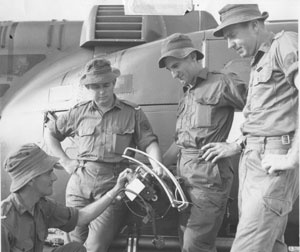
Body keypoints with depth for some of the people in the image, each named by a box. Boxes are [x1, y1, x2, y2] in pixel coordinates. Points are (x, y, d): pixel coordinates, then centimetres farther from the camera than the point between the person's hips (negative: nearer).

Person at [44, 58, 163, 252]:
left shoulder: (132, 113, 6)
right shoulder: (79, 113, 12)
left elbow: (149, 143, 2)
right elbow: (50, 132, 23)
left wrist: (157, 166, -17)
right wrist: (65, 161, 13)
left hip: (113, 185, -3)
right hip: (80, 184, 3)